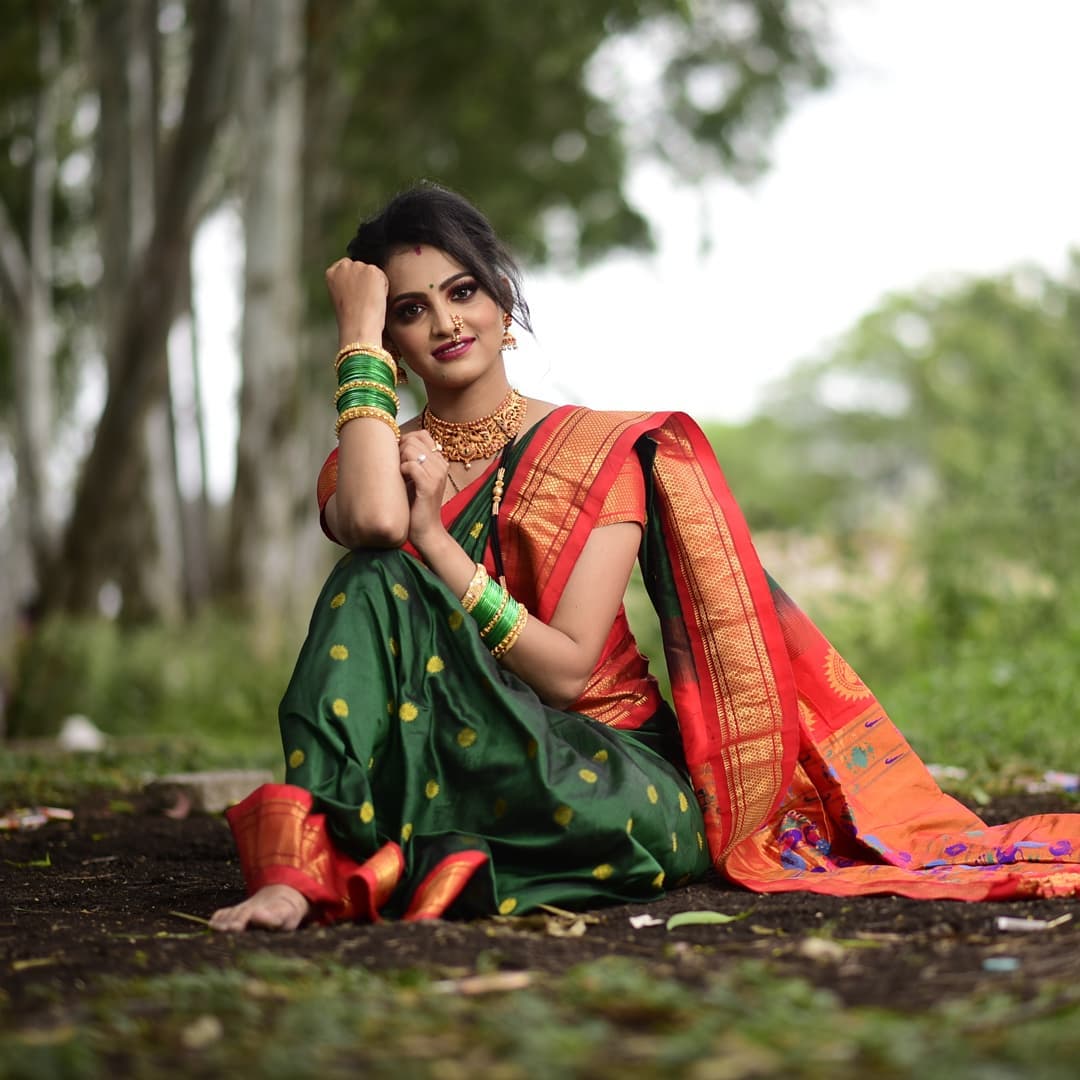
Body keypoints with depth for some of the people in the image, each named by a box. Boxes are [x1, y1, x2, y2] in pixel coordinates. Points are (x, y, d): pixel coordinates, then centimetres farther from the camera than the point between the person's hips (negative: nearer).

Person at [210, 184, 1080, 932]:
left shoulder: (601, 452, 2)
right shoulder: (374, 464, 9)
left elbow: (568, 669, -11)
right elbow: (372, 520, -21)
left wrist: (435, 539, -17)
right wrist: (357, 332, -11)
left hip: (605, 761, -1)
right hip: (448, 762, 1)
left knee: (629, 823, -40)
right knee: (375, 577, -26)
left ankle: (362, 866, -28)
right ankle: (299, 867, -37)